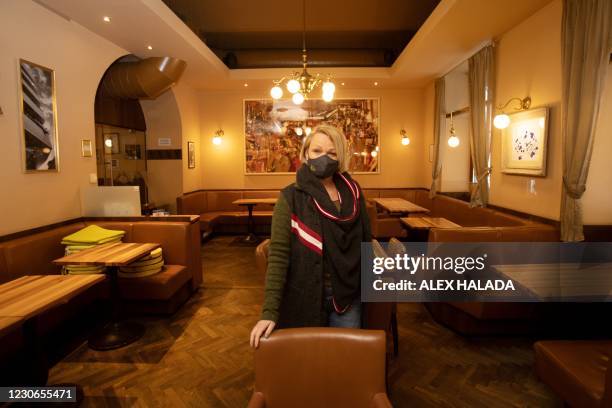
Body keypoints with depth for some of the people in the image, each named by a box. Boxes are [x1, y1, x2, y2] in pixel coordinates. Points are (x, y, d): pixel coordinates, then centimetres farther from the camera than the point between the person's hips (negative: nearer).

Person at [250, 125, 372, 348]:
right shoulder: (291, 197, -12)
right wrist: (269, 311, -21)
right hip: (305, 298, -3)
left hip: (347, 298, 3)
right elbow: (278, 254, -16)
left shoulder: (353, 192, -1)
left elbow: (365, 241, 7)